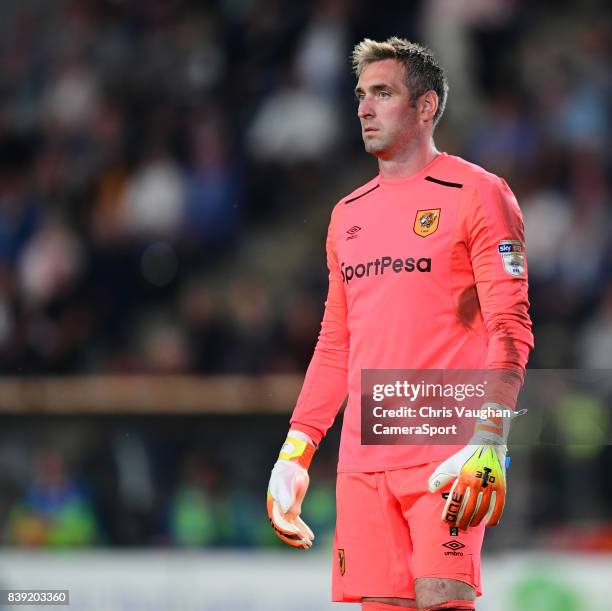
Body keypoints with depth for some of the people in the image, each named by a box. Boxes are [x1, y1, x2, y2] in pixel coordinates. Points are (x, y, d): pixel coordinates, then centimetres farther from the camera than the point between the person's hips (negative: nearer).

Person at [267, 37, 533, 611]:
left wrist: (488, 442, -20)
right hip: (361, 461, 6)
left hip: (446, 456, -6)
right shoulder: (349, 213, 18)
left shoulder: (476, 194, -1)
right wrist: (293, 455, 15)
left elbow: (510, 329, -8)